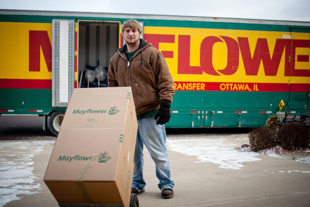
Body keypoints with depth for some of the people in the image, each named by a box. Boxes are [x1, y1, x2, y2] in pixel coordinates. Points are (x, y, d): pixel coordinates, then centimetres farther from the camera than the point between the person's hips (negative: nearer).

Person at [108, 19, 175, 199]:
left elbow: (165, 80, -5)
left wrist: (165, 105, -11)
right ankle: (137, 184, 26)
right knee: (133, 152, 12)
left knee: (157, 151, 1)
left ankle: (166, 184, 14)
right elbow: (112, 84, 20)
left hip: (150, 113, -5)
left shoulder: (152, 53, -3)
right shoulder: (117, 59, 12)